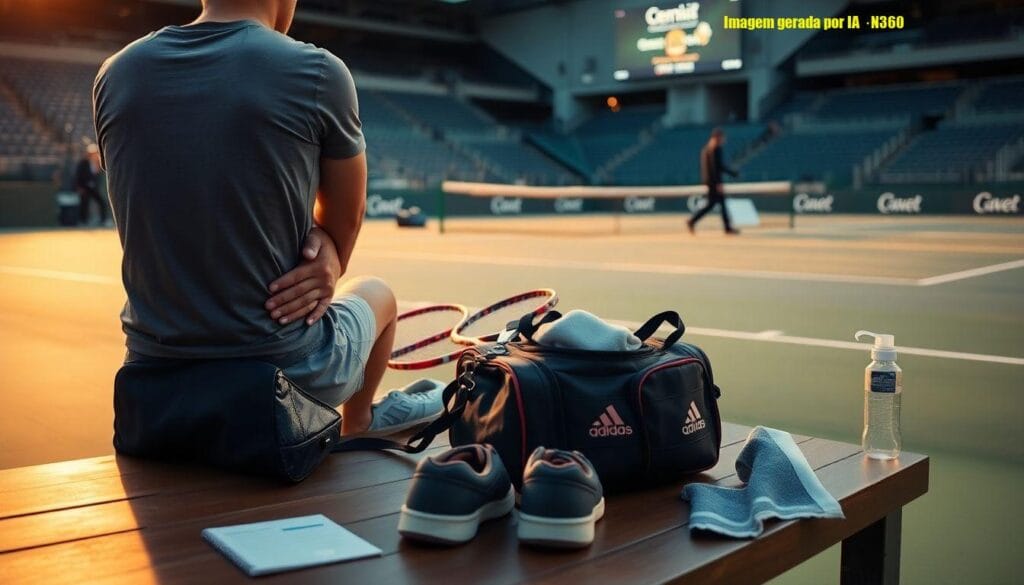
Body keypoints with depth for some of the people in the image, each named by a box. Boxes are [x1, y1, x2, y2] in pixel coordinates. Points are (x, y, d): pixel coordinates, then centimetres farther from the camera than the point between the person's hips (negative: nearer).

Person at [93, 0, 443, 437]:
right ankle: (358, 427, 56)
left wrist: (313, 242, -1)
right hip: (286, 369, -4)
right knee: (377, 294, 30)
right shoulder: (318, 73, -15)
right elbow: (346, 218, -3)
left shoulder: (115, 74, -1)